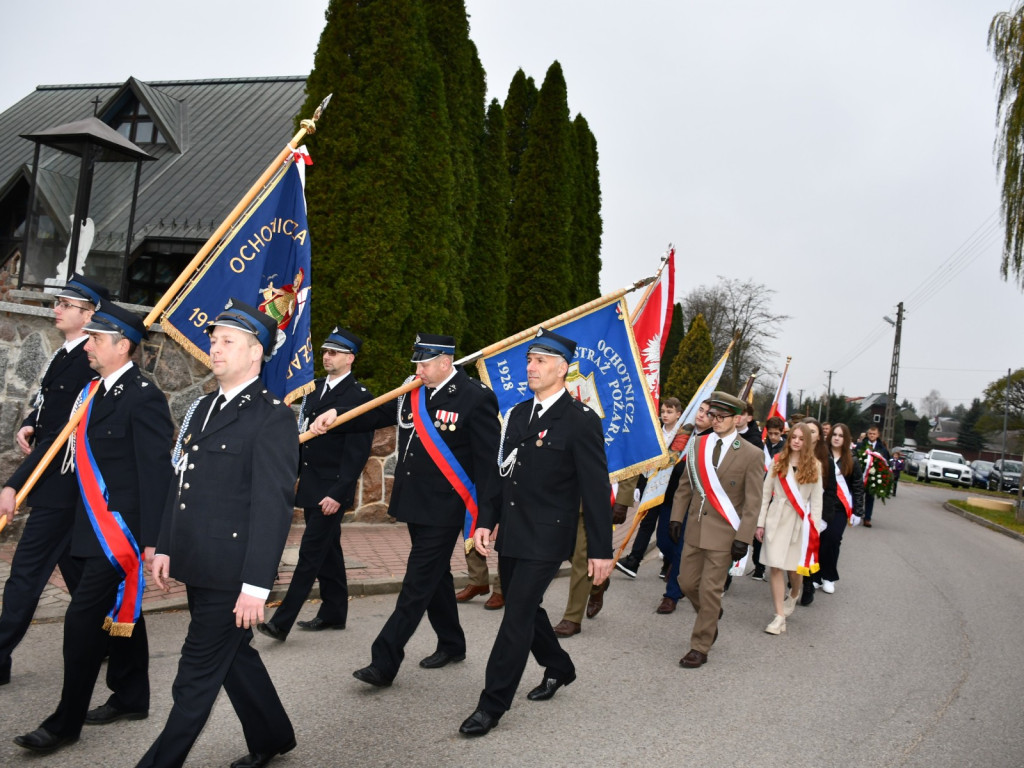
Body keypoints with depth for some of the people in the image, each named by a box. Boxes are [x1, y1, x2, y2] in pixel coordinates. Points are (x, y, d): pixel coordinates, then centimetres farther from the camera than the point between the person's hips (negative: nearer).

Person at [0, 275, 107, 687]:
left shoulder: (87, 362, -19)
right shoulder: (66, 354, 10)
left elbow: (61, 433, -21)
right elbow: (47, 404, 20)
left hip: (61, 484, -10)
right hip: (60, 482, 10)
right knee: (75, 567, 19)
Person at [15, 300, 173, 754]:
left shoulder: (143, 398, -16)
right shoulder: (96, 390, 10)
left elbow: (155, 473, -18)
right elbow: (85, 455, 15)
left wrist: (151, 540, -18)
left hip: (121, 530, -9)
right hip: (98, 526, 9)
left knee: (84, 618, -6)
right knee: (121, 611, 18)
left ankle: (66, 722, 6)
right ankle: (131, 698, 32)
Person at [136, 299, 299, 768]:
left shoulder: (272, 416, -14)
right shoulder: (203, 407, 12)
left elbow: (273, 505, -19)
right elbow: (182, 482, 17)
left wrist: (256, 585, -21)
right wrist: (166, 547, 14)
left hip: (231, 573, -8)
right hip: (197, 567, 9)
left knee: (197, 676, 3)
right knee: (233, 654, 21)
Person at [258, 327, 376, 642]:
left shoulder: (359, 397, -13)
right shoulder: (315, 388, 11)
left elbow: (357, 452, -16)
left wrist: (338, 493, -19)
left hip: (331, 489, -8)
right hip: (309, 484, 8)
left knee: (311, 551, -5)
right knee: (327, 549, 16)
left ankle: (282, 621, -3)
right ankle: (334, 612, 26)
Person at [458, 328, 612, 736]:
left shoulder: (581, 420, -12)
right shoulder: (517, 414, 9)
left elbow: (596, 489, -12)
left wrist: (601, 549, -12)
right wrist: (486, 521, 6)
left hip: (546, 537, -7)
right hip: (510, 534, 7)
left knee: (517, 615, -5)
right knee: (524, 607, 18)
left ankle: (492, 704, 8)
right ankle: (558, 667, 42)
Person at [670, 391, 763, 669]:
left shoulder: (751, 455, -9)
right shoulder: (697, 445, 4)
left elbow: (752, 502, -8)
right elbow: (685, 485, 11)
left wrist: (743, 538, -12)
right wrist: (677, 517, 5)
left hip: (723, 533, -5)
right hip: (695, 528, 5)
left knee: (710, 590, -1)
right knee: (687, 582, 11)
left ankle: (700, 648, 12)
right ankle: (711, 618, 39)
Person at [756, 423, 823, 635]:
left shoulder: (814, 466, 3)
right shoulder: (778, 462, 4)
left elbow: (816, 499, 3)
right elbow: (765, 494, 5)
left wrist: (814, 527, -3)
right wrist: (760, 522, 2)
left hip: (800, 522, -1)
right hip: (777, 518, 1)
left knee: (795, 567, 3)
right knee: (775, 567, -3)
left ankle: (793, 596, 39)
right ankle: (779, 617, 3)